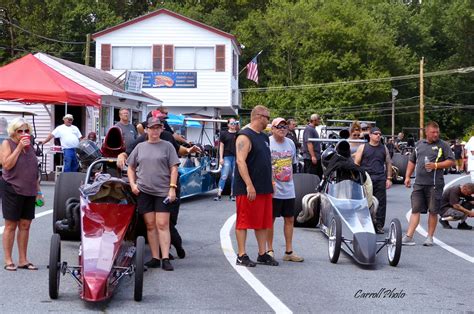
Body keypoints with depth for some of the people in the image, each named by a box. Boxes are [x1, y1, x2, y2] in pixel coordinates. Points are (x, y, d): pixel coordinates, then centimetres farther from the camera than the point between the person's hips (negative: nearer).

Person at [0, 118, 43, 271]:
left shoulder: (30, 145, 13)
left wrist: (38, 191, 17)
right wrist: (19, 147, -18)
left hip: (28, 191, 6)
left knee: (25, 225, 7)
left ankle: (23, 260, 14)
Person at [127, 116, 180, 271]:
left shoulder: (167, 146, 4)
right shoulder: (140, 147, 12)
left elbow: (174, 169, 0)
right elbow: (131, 168, 19)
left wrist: (172, 188, -9)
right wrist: (132, 184, 5)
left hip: (163, 192, -3)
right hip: (144, 192, 3)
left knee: (162, 225, -7)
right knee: (150, 225, 4)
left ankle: (165, 259, -8)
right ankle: (155, 258, 8)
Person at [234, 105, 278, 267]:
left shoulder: (264, 137, 17)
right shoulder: (245, 136, -11)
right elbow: (240, 161, -19)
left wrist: (270, 184, 20)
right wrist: (249, 185, -24)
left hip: (264, 188, 9)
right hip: (248, 189, -9)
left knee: (264, 222, 10)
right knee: (244, 221, -3)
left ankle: (262, 254, 17)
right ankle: (242, 256, 1)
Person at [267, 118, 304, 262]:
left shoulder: (290, 143, 10)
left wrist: (290, 180, 14)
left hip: (288, 189, 6)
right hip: (273, 190, -6)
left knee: (290, 219, 9)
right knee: (270, 219, 2)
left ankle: (289, 252, 17)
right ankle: (269, 250, 12)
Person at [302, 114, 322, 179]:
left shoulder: (313, 129, 19)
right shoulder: (309, 129, -13)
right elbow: (309, 143, -21)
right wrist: (313, 156, -26)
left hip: (316, 157, 11)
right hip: (310, 158, -11)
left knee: (319, 175, 12)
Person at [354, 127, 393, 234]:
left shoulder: (384, 148, 14)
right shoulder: (363, 147, 6)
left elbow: (388, 163, 17)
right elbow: (356, 163, 5)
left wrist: (388, 178, 10)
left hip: (380, 179, 2)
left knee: (381, 202, -1)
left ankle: (379, 225, 5)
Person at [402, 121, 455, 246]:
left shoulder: (443, 145, 2)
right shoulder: (419, 144, 14)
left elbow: (451, 161, -4)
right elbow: (412, 161, 21)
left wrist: (435, 165, -14)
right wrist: (407, 177, 13)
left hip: (435, 184, -3)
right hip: (419, 183, 3)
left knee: (433, 211, 3)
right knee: (415, 210, -1)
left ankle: (430, 237, 12)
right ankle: (408, 237, -5)